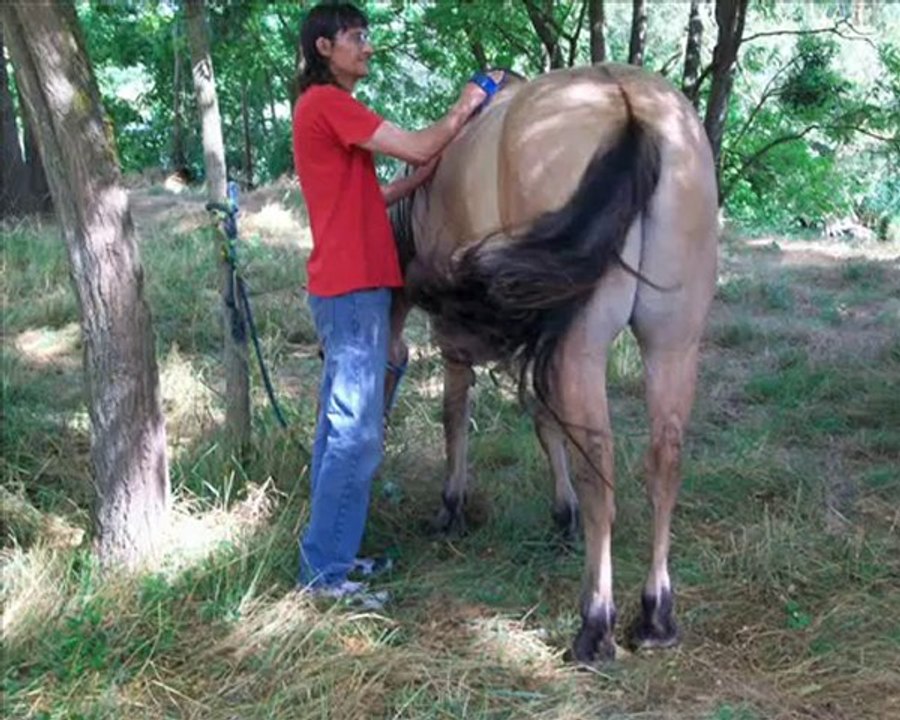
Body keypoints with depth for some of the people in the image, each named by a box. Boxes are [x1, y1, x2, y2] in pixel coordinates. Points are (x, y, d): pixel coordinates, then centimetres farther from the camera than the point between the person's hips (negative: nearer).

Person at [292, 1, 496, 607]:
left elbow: (368, 199, 18)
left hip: (347, 288, 11)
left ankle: (329, 555, 20)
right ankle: (327, 572, -3)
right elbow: (417, 147, -12)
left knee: (341, 428, 13)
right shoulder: (328, 102, -10)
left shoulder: (328, 107, 21)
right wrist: (462, 110, 3)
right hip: (354, 289, -11)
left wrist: (426, 176, 9)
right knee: (357, 437, -9)